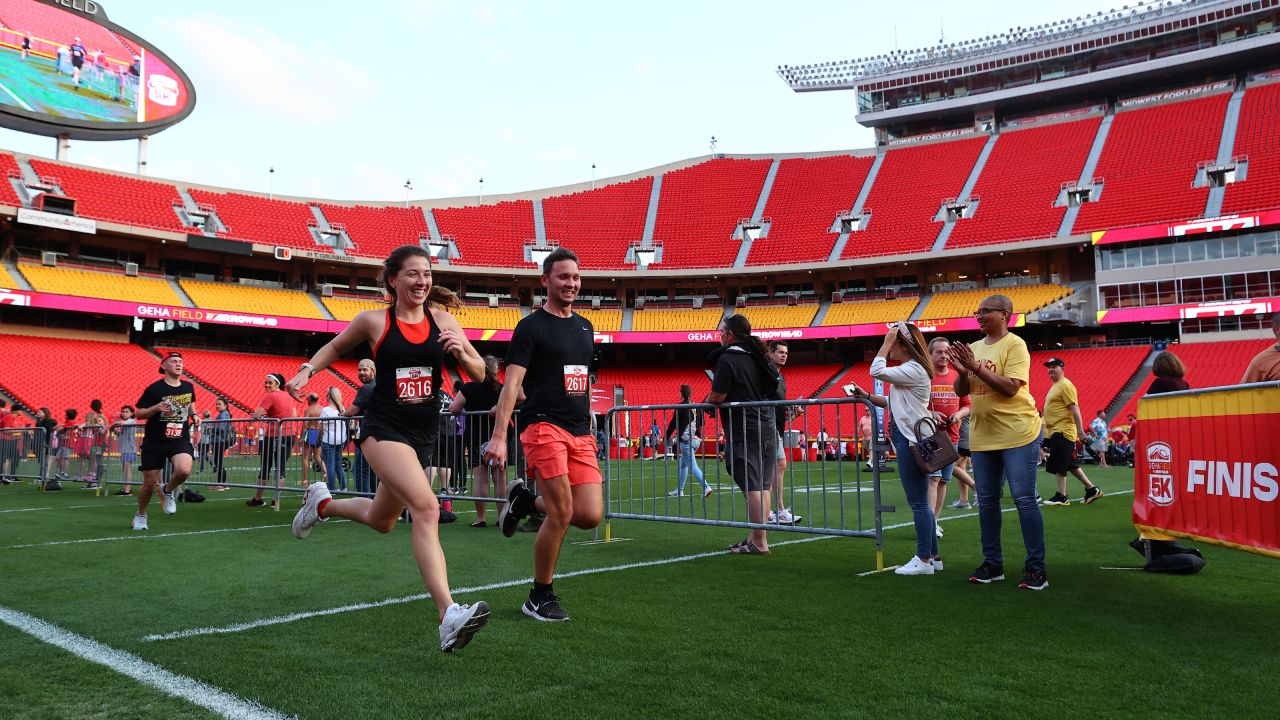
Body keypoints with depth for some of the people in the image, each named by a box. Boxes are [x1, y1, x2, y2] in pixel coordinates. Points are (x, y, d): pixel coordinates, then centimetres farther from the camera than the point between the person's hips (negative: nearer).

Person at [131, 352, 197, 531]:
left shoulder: (188, 387, 5)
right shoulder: (154, 389, -8)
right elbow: (138, 413, -4)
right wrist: (156, 408, -21)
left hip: (180, 440, 2)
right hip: (154, 442, -2)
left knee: (184, 470, -27)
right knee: (149, 484, 3)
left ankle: (168, 490, 7)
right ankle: (140, 515, 31)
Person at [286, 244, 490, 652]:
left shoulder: (442, 320, 4)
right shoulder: (374, 321, -2)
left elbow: (479, 374, 5)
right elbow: (335, 347, 17)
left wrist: (461, 352, -14)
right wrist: (307, 370, 1)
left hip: (423, 436, 5)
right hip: (384, 429, -5)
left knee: (381, 521, 21)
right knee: (426, 508, -27)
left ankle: (322, 504, 52)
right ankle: (449, 616, -33)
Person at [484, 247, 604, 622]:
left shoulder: (585, 327, 18)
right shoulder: (531, 327, -2)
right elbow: (511, 384, -9)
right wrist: (499, 436, -18)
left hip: (581, 433, 7)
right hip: (544, 426, -6)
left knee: (591, 516, -5)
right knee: (561, 513, -11)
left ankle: (527, 501, 22)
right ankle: (540, 598, 7)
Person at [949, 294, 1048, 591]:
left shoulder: (1014, 345, -9)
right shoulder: (974, 348, 11)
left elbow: (1011, 388, -20)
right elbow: (961, 392, 11)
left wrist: (976, 367, -22)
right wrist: (962, 371, -9)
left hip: (1017, 433, -7)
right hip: (983, 436, 7)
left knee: (1024, 499, -5)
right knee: (986, 501, 10)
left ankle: (1036, 567, 2)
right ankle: (992, 563, 20)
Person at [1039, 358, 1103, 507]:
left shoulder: (1065, 385, -11)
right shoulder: (1054, 386, 19)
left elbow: (1075, 408, -18)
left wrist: (1080, 430, -24)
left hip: (1062, 432, -10)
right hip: (1055, 432, 10)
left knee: (1059, 465, -7)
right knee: (1069, 464, 13)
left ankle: (1061, 497, -2)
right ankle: (1092, 489, 21)